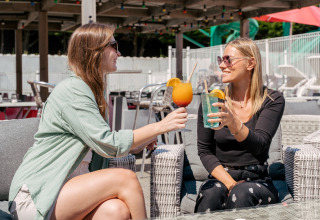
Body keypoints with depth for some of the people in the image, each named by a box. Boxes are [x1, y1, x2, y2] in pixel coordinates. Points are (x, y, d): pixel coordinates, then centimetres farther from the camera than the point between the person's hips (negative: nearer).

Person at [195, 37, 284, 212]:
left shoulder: (272, 100, -2)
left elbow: (259, 146, -16)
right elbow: (204, 150, 1)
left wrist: (232, 122, -35)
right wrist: (230, 184, -13)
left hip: (257, 180, 0)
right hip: (220, 177, 1)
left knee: (241, 194, -32)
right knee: (211, 194, -32)